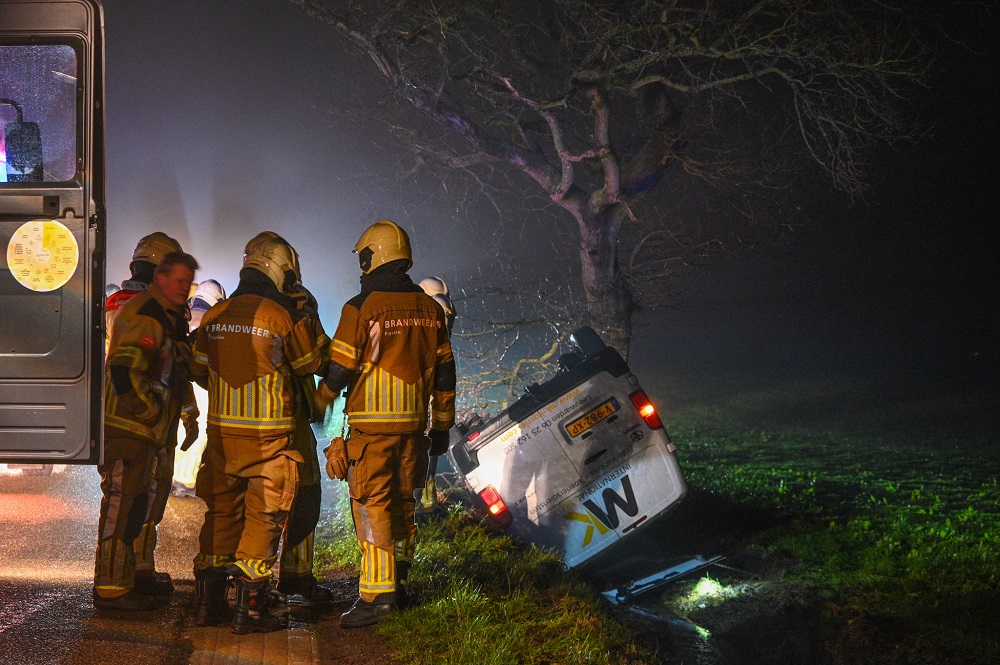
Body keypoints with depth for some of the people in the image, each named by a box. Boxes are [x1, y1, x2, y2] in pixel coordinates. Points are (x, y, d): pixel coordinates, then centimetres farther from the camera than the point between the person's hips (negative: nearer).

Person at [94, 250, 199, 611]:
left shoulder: (168, 317, 17)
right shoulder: (144, 316, -16)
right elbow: (124, 371, -26)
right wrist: (152, 411, -16)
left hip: (144, 431, 10)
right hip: (125, 428, -10)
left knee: (138, 504, 16)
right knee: (121, 505, -8)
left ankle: (133, 578, 27)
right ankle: (111, 588, -4)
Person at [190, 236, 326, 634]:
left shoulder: (214, 316, 3)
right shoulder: (285, 316, -10)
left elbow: (199, 370, 13)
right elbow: (311, 365, 4)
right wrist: (307, 327, 23)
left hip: (222, 429, 5)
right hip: (268, 433, -5)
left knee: (221, 510, 14)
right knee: (263, 515, 2)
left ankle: (208, 601, 18)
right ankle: (249, 608, 0)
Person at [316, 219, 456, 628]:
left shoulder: (361, 308, -10)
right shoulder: (429, 309, 8)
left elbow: (339, 369, -8)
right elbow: (444, 372, 12)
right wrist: (442, 425, 19)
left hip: (372, 424, -6)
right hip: (414, 424, 6)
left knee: (372, 505, -5)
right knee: (403, 502, 15)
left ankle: (377, 593, -10)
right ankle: (399, 584, 25)